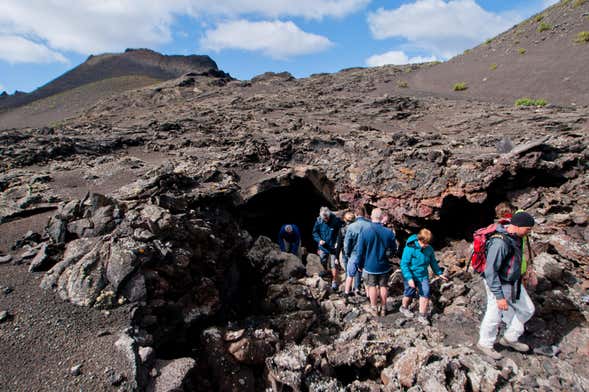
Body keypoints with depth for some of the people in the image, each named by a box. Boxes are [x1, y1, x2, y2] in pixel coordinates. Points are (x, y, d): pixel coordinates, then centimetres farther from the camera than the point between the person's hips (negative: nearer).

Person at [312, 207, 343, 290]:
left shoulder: (336, 220, -16)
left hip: (333, 248, -3)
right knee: (323, 265, 15)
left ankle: (334, 282, 16)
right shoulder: (319, 221, -9)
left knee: (334, 265, 0)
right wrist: (319, 240, -13)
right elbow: (315, 232, 3)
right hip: (323, 248, 3)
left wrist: (338, 242, -16)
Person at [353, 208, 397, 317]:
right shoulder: (389, 232, -12)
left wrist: (359, 264, 4)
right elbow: (394, 249, 2)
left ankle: (374, 309, 23)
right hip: (384, 265, 2)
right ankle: (383, 309, 27)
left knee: (372, 286, 13)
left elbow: (360, 250, -10)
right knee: (383, 286, 14)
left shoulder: (364, 232, -17)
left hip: (370, 265, -1)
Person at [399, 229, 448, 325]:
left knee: (425, 294, -1)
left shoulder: (429, 249, -9)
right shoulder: (410, 248, -26)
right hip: (411, 276, -4)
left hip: (423, 275, 4)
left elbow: (433, 262, 9)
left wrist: (439, 273, 12)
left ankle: (422, 316, 14)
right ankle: (404, 307, 42)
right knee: (409, 293, 14)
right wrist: (409, 278, -29)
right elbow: (404, 264, -24)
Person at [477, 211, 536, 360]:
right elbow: (490, 272, -29)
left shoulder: (515, 237, -2)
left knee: (527, 309, 20)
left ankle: (509, 338, 37)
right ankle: (485, 344, 33)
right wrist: (499, 296, -26)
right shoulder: (499, 242, -31)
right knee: (494, 317, 8)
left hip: (514, 283, 9)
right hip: (499, 285, -9)